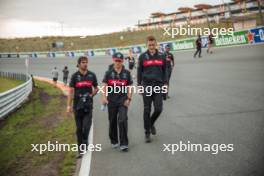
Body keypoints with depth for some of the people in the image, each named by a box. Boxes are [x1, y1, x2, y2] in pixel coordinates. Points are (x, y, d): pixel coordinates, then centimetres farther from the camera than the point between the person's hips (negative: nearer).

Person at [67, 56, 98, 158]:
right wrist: (69, 105, -5)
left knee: (87, 126, -12)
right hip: (77, 105, 0)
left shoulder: (92, 75, 5)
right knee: (79, 128, 5)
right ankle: (80, 150, 14)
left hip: (88, 105, 0)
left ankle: (84, 143, 13)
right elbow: (71, 91, 0)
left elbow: (96, 88, 16)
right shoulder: (75, 76, 1)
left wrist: (91, 95, -3)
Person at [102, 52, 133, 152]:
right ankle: (114, 141, 28)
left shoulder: (126, 73, 6)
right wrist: (104, 97, -13)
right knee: (112, 122, 10)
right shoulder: (109, 73, 4)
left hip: (123, 101, -1)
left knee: (122, 120, -12)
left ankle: (123, 144, -7)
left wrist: (129, 99, -2)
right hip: (112, 101, 1)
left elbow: (129, 87, 7)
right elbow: (104, 86, 0)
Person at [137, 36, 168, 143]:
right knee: (147, 110, 2)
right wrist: (139, 85, 3)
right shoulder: (143, 57, 3)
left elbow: (164, 71, 12)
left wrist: (165, 83, 5)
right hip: (147, 85, -1)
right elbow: (139, 71, 6)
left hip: (158, 85, 1)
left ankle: (151, 123, 27)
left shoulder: (161, 56, 7)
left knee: (158, 109, -4)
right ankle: (147, 133, 12)